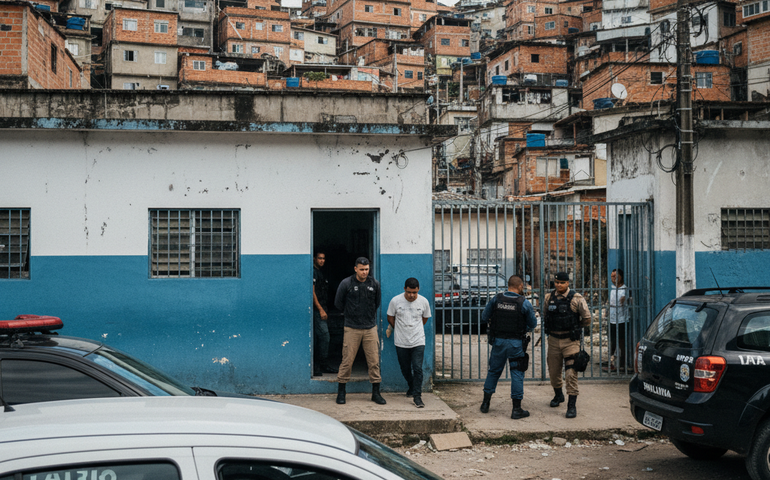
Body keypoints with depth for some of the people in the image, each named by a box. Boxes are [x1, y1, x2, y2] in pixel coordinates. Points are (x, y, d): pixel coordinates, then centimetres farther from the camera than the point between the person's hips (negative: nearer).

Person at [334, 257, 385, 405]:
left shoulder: (375, 284, 3)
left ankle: (376, 393, 11)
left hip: (370, 328, 2)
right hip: (352, 329, -2)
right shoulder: (346, 284, -5)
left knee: (374, 361, 1)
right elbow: (338, 303, 8)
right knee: (347, 361, -1)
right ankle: (341, 392, 12)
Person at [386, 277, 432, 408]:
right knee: (405, 369, 12)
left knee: (417, 368, -11)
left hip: (418, 342, -1)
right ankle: (412, 387, 38)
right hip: (401, 342, 1)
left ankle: (417, 395, -4)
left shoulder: (423, 302, -4)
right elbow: (390, 318, 7)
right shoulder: (395, 301, -8)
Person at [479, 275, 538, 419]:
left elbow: (484, 318, 5)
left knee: (494, 371, 17)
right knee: (517, 374, 5)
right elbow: (533, 324, -2)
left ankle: (486, 403, 23)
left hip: (498, 341, 3)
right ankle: (517, 409, 5)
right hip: (516, 343, -3)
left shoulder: (496, 299, -2)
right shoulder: (524, 303, -10)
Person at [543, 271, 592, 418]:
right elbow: (545, 315, 20)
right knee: (554, 371, 14)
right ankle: (558, 395, 40)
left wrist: (578, 331, 9)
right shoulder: (549, 298, 3)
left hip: (570, 341, -4)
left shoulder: (576, 298, -9)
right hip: (553, 340, 4)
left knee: (571, 373, -10)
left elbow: (587, 318, 0)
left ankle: (572, 405, -6)